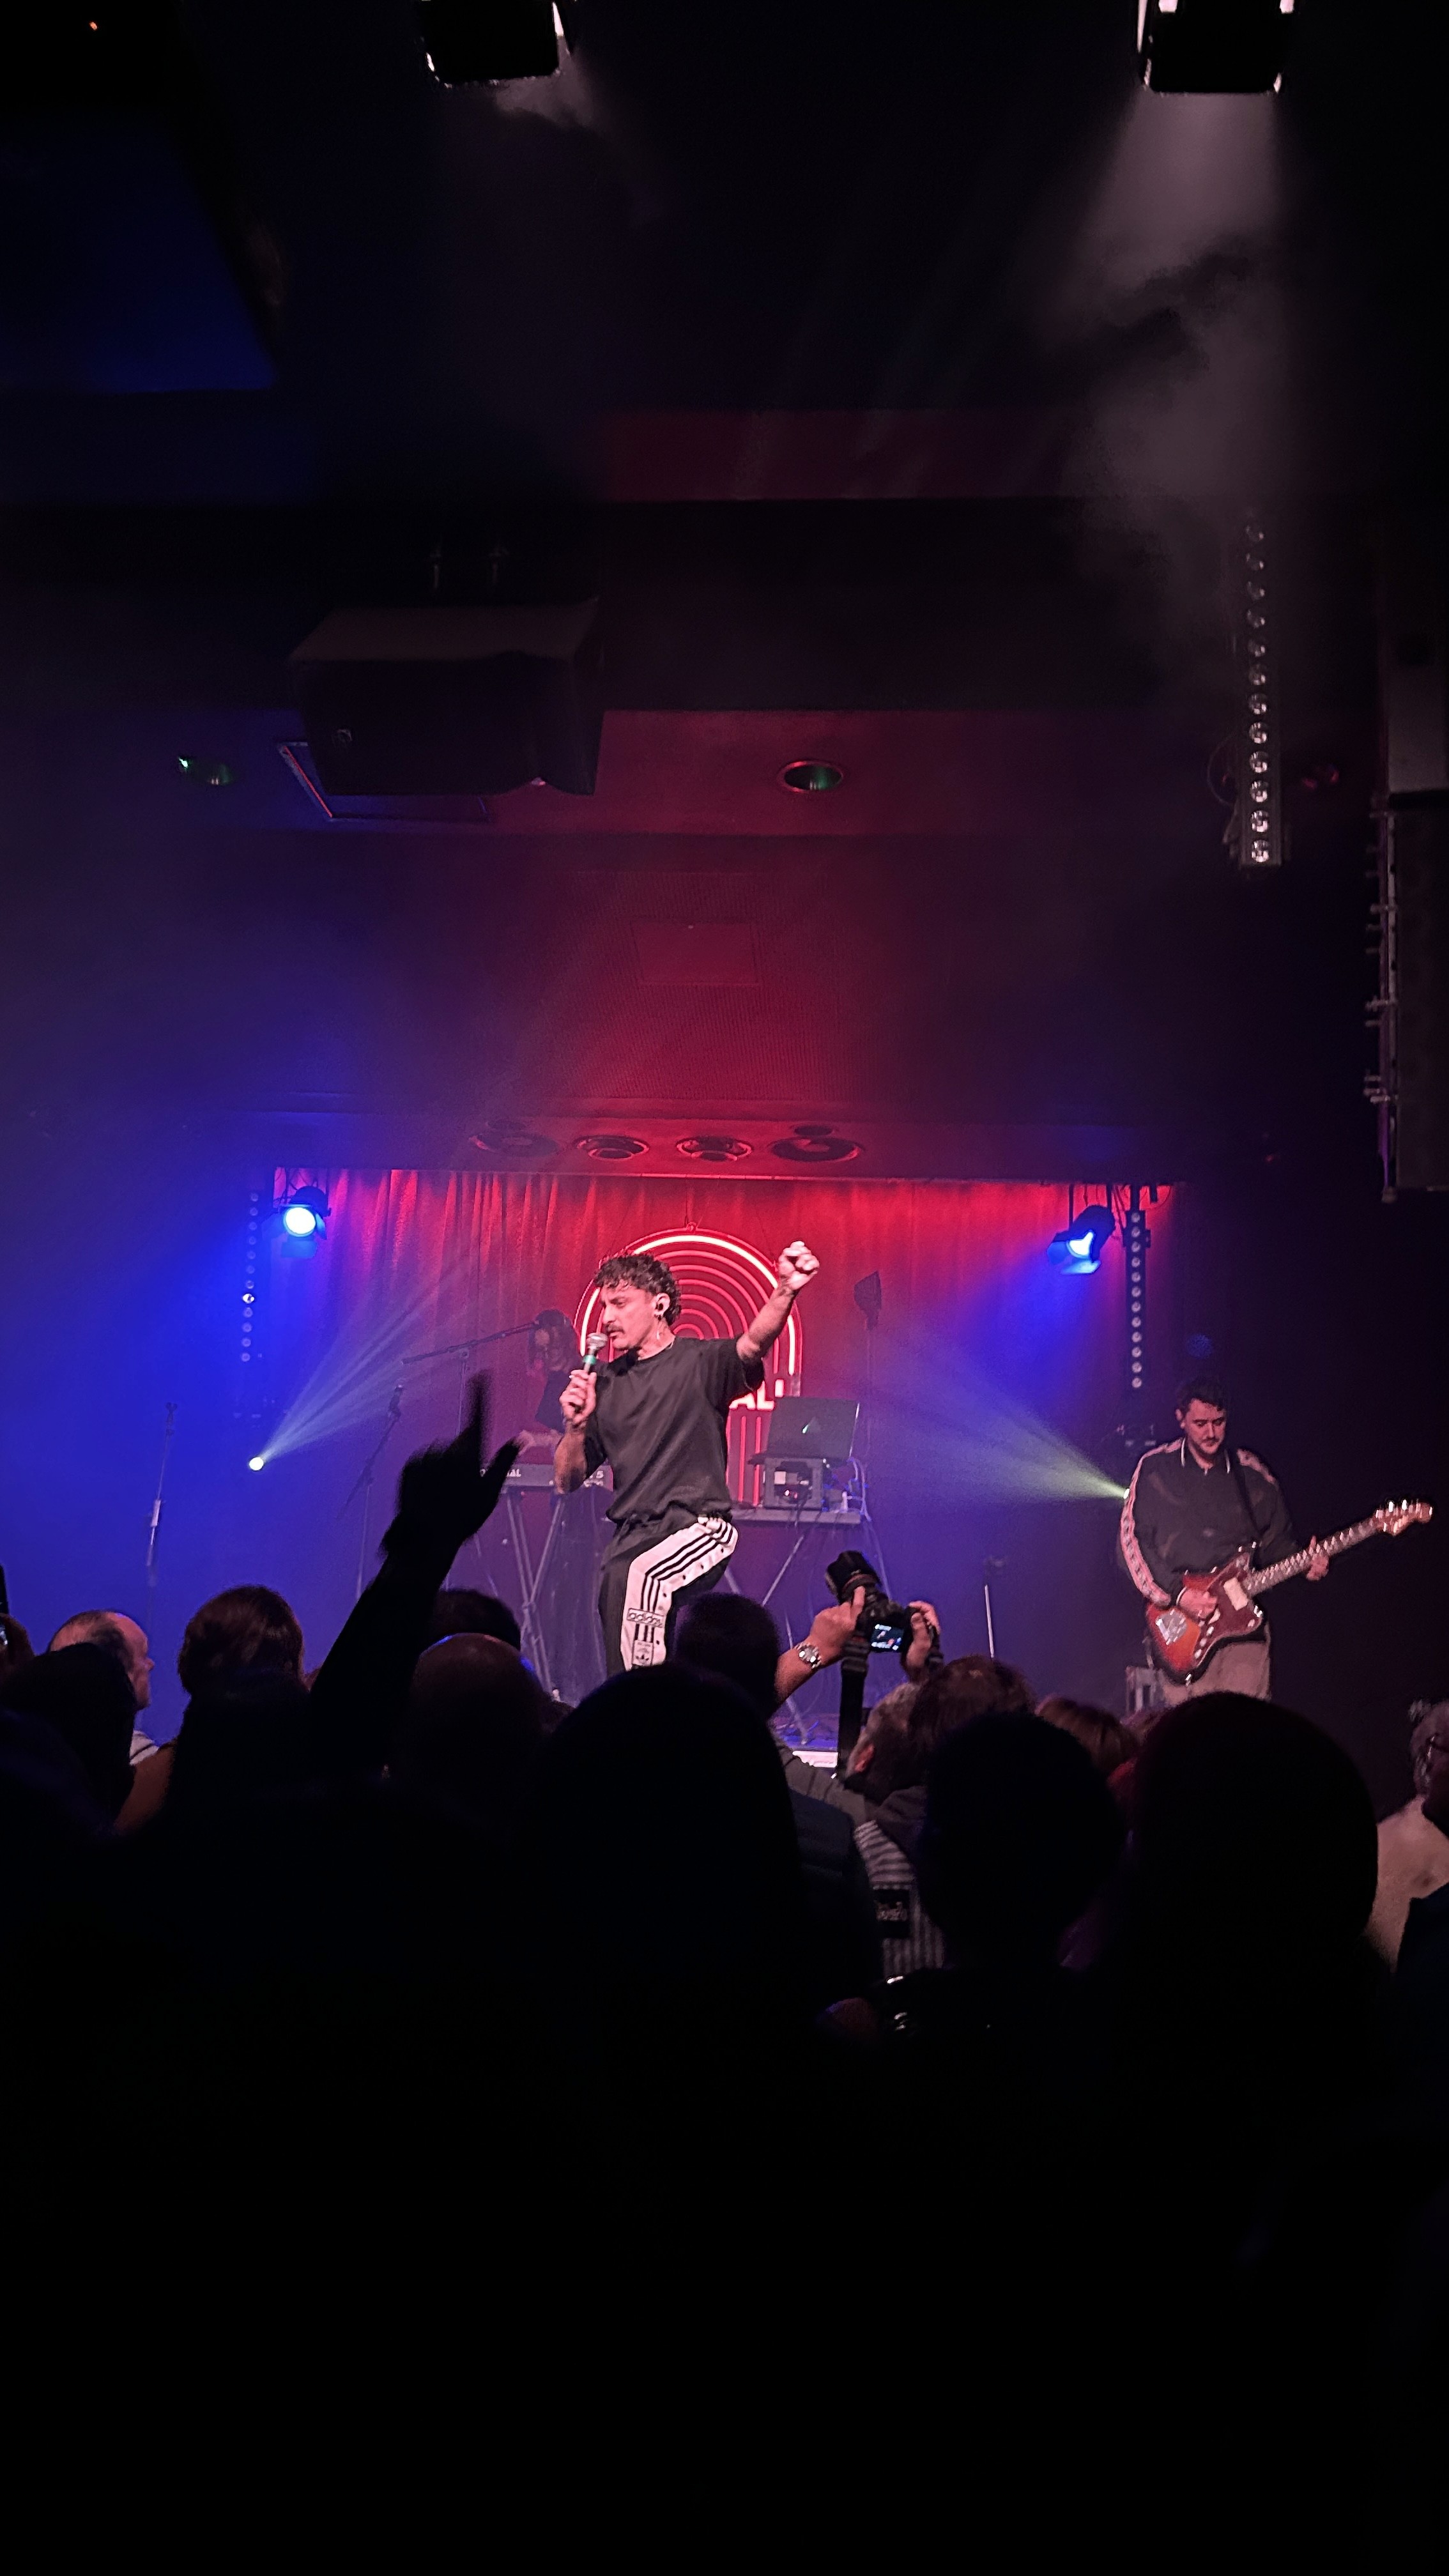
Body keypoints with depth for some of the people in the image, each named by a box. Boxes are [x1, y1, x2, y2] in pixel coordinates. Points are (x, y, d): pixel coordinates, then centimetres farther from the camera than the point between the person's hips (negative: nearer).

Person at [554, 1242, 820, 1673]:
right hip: (629, 1537, 7)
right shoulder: (604, 1383, 13)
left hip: (697, 1527, -6)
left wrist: (786, 1291, -42)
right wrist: (577, 1426, -5)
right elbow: (568, 1482, 15)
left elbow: (752, 1345, -23)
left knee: (638, 1574, -33)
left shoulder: (701, 1363, 0)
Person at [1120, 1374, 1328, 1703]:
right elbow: (1132, 1540, 0)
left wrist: (1305, 1565, -4)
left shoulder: (1254, 1476, 13)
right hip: (1181, 1625, -2)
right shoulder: (1154, 1468, 5)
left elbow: (1277, 1543, 18)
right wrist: (1176, 1593, -10)